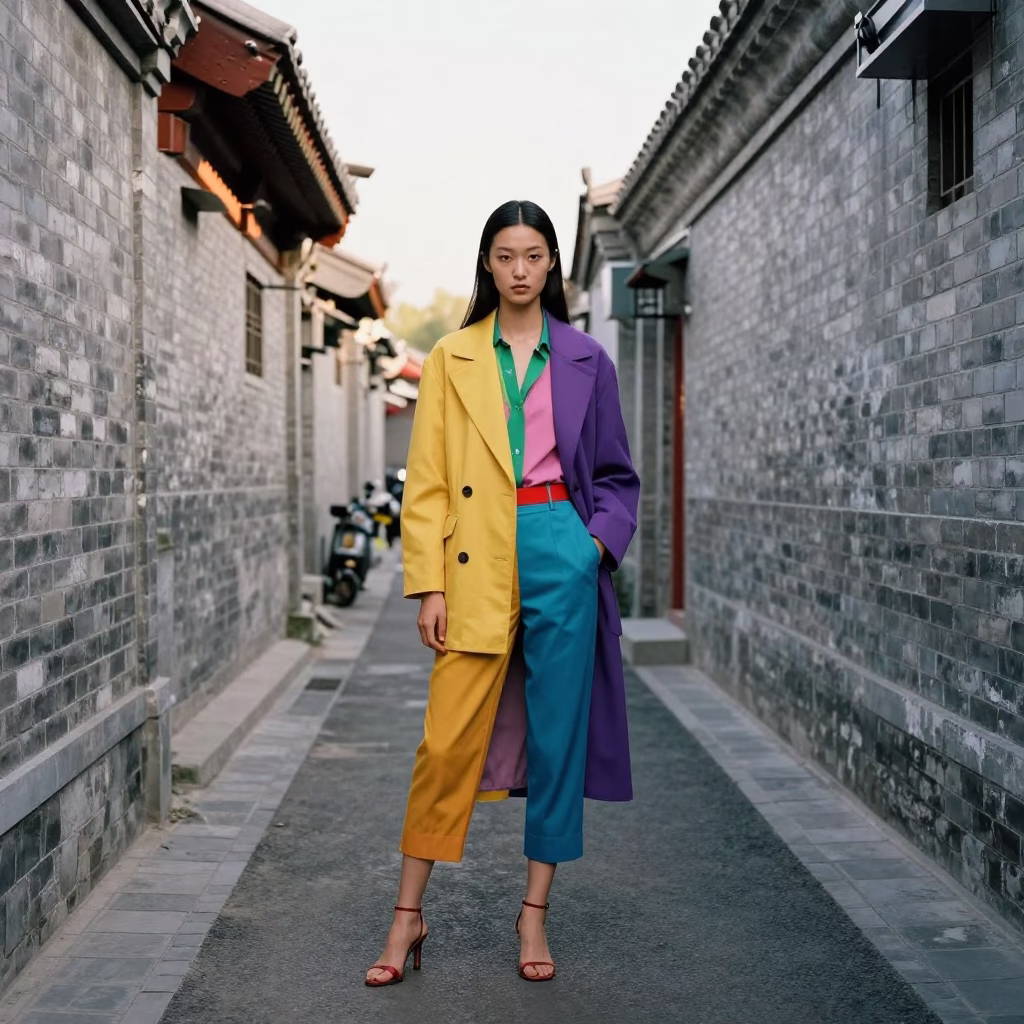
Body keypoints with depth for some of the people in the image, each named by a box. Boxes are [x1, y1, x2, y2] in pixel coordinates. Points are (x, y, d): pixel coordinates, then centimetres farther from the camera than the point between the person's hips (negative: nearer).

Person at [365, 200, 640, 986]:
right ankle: (409, 915, 13)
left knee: (557, 736, 5)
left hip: (562, 555, 1)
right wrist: (429, 585, -4)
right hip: (478, 560, -1)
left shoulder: (585, 360, 8)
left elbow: (615, 473, 13)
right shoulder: (451, 359, 7)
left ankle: (535, 915, 19)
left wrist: (600, 541, -5)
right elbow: (426, 481, 3)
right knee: (447, 741, -2)